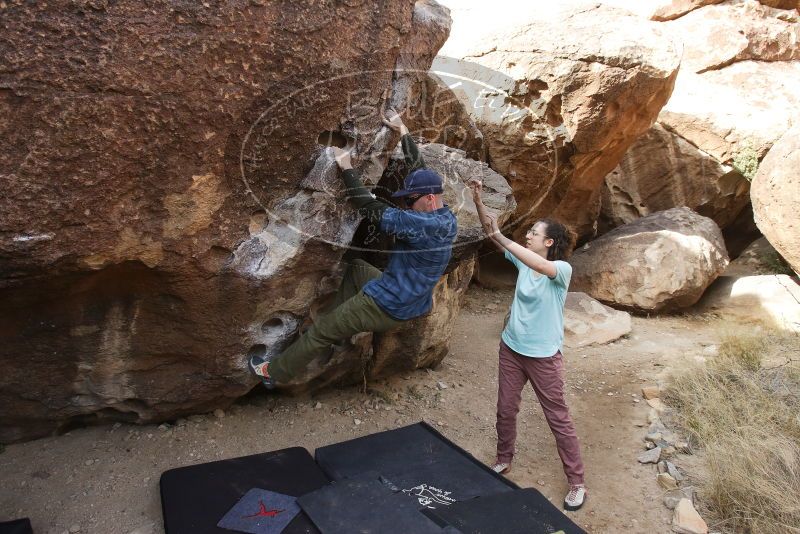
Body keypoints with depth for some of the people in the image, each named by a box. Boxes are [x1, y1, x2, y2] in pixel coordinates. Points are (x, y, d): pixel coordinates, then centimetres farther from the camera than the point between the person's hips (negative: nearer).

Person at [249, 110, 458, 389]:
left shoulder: (421, 224, -28)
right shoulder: (445, 216, -1)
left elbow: (371, 208, -24)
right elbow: (420, 170, 8)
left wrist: (346, 167, -15)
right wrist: (403, 132, 12)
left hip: (388, 306, -9)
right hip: (412, 300, 9)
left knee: (321, 329, 5)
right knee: (357, 268, 27)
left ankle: (275, 372, 24)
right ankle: (333, 333, 29)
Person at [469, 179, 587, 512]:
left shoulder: (562, 269, -17)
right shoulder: (522, 260, 0)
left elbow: (541, 266, -39)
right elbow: (492, 234, -5)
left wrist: (499, 237, -38)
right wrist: (478, 202, -19)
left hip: (543, 356, -5)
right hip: (511, 348, 6)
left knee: (558, 418, 7)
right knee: (505, 410, 17)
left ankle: (576, 483, 22)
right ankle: (504, 460, 39)